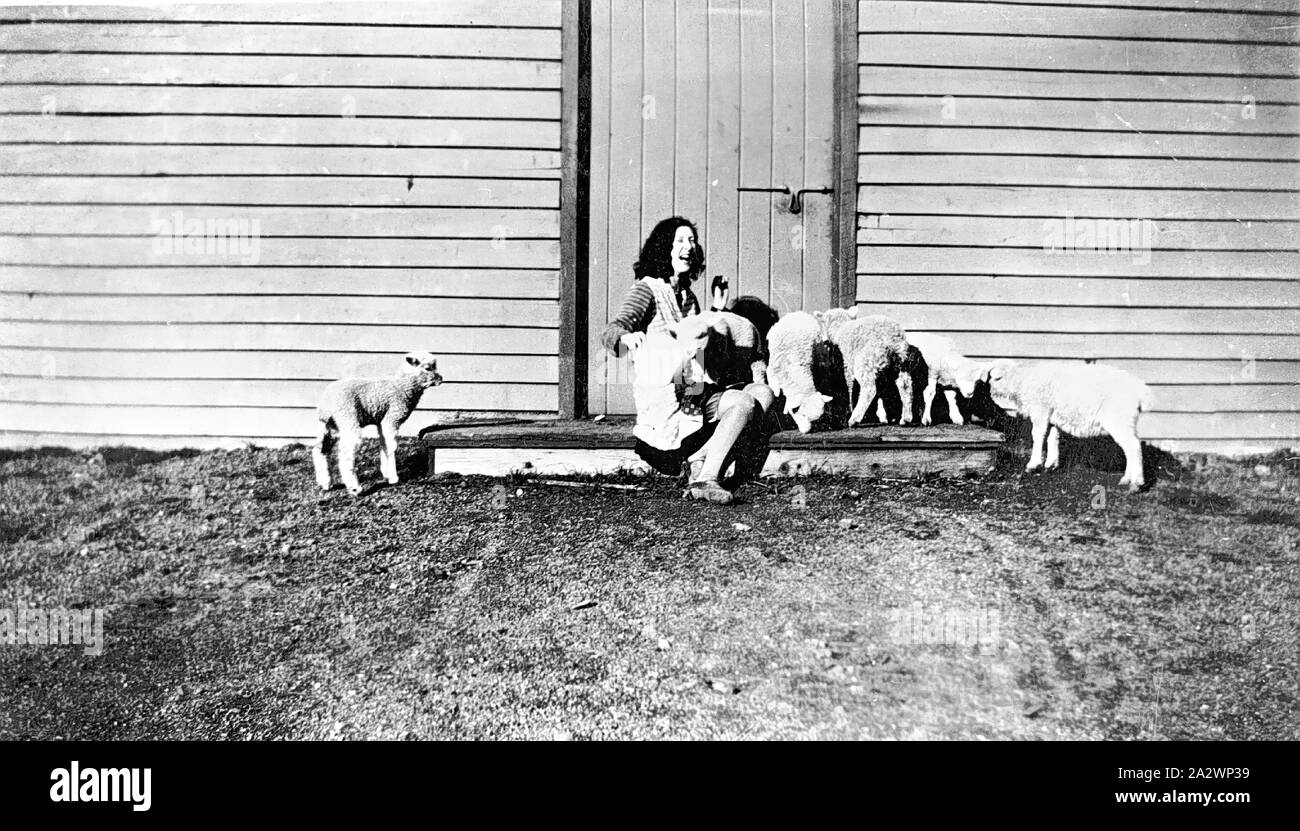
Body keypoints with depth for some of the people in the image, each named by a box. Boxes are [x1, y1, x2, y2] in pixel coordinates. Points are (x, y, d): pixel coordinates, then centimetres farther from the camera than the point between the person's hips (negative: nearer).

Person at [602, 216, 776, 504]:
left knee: (763, 393, -14)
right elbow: (610, 333, -20)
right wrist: (626, 336, -41)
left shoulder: (688, 296, 21)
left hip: (698, 391, 8)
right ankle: (706, 479, -26)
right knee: (743, 403, -25)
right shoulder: (646, 289, -2)